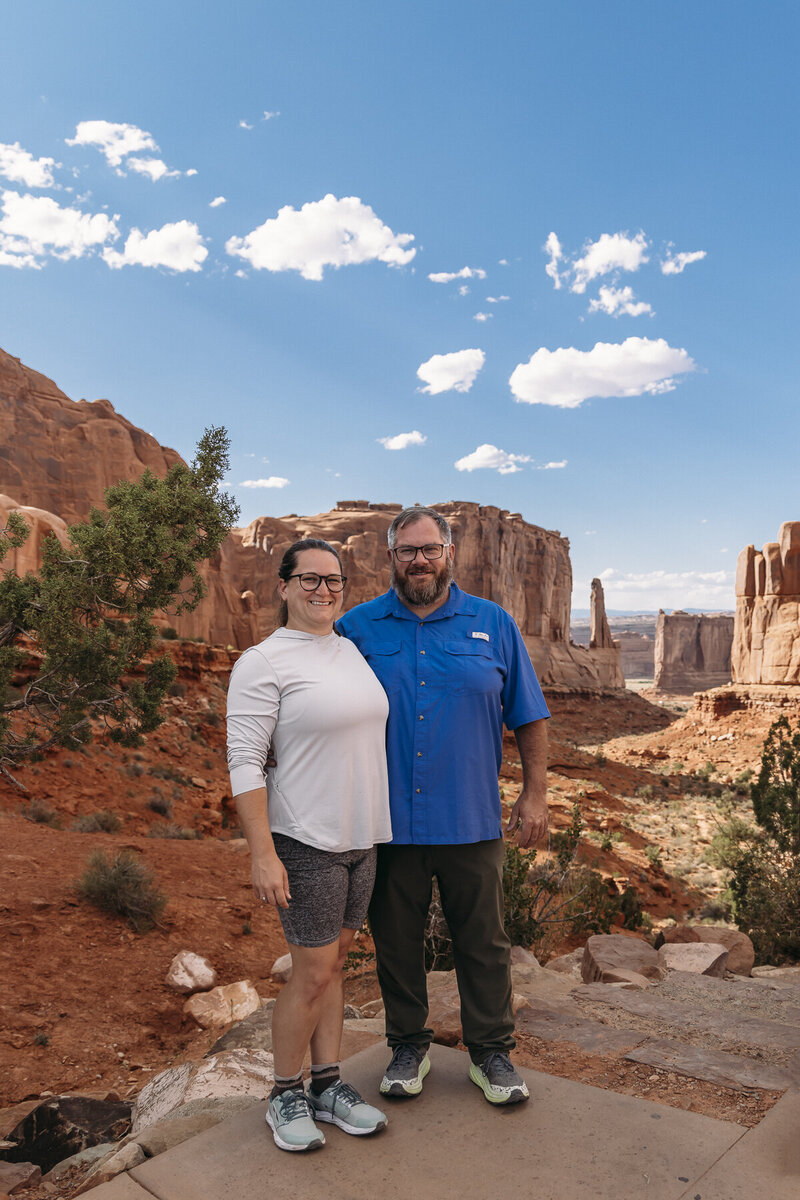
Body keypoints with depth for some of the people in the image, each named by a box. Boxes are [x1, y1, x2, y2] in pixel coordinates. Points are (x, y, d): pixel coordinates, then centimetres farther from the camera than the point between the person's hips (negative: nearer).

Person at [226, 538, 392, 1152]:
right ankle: (285, 1095, 23)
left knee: (334, 961, 16)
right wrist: (263, 854, -19)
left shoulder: (351, 649, 9)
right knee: (314, 973, 1)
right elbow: (245, 763, -15)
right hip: (306, 841, -6)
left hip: (362, 836, 7)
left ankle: (328, 1085, 30)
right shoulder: (263, 662, -13)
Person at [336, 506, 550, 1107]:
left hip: (472, 821, 0)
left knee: (484, 942, 11)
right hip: (388, 821, 0)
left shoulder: (493, 624, 2)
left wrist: (535, 793, 3)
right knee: (396, 940, 14)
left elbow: (530, 716, 6)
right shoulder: (358, 627, 1)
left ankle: (492, 1051, 31)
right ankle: (408, 1045, 34)